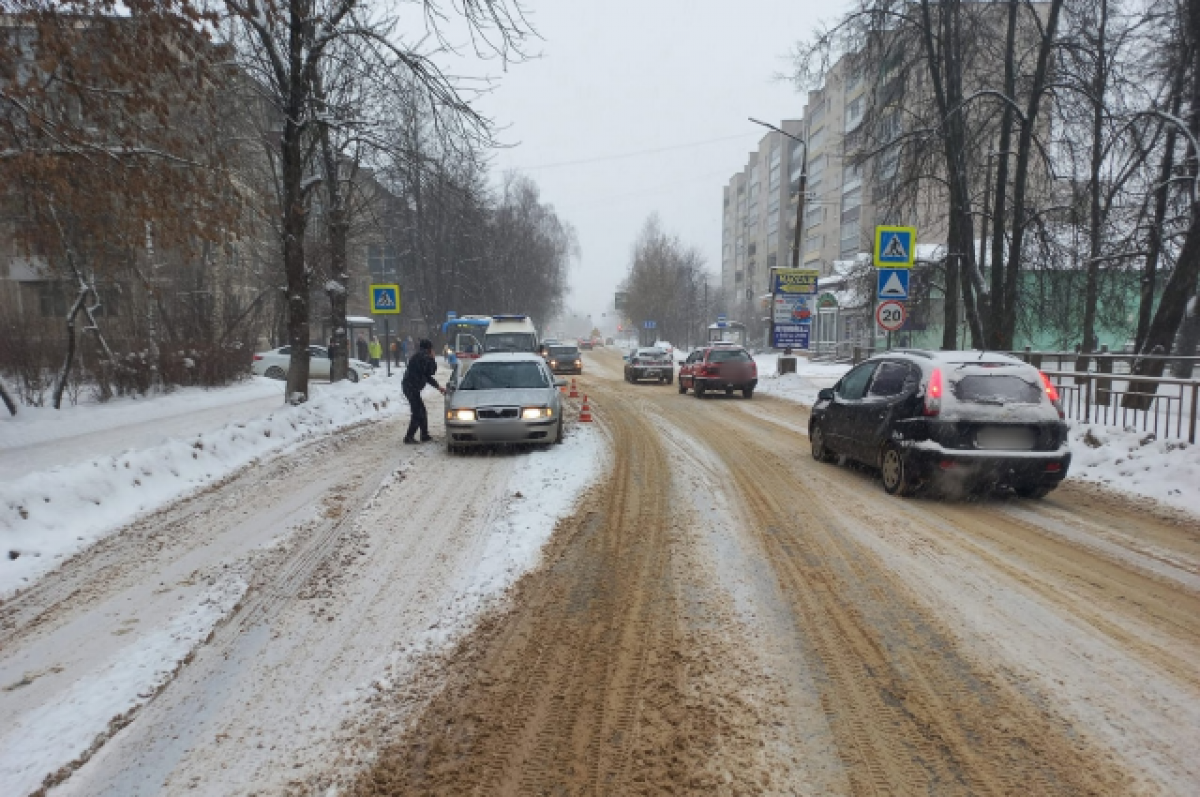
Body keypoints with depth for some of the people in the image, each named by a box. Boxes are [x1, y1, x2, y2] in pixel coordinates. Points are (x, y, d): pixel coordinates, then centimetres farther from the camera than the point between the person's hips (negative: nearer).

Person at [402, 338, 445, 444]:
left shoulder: (421, 356, 18)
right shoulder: (423, 357, -13)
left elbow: (427, 376, 23)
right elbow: (432, 371, -13)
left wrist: (438, 387, 24)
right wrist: (432, 359, 0)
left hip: (410, 387, 10)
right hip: (412, 387, -10)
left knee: (421, 412, 15)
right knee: (418, 413, -6)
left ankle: (425, 435, 21)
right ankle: (409, 437, -3)